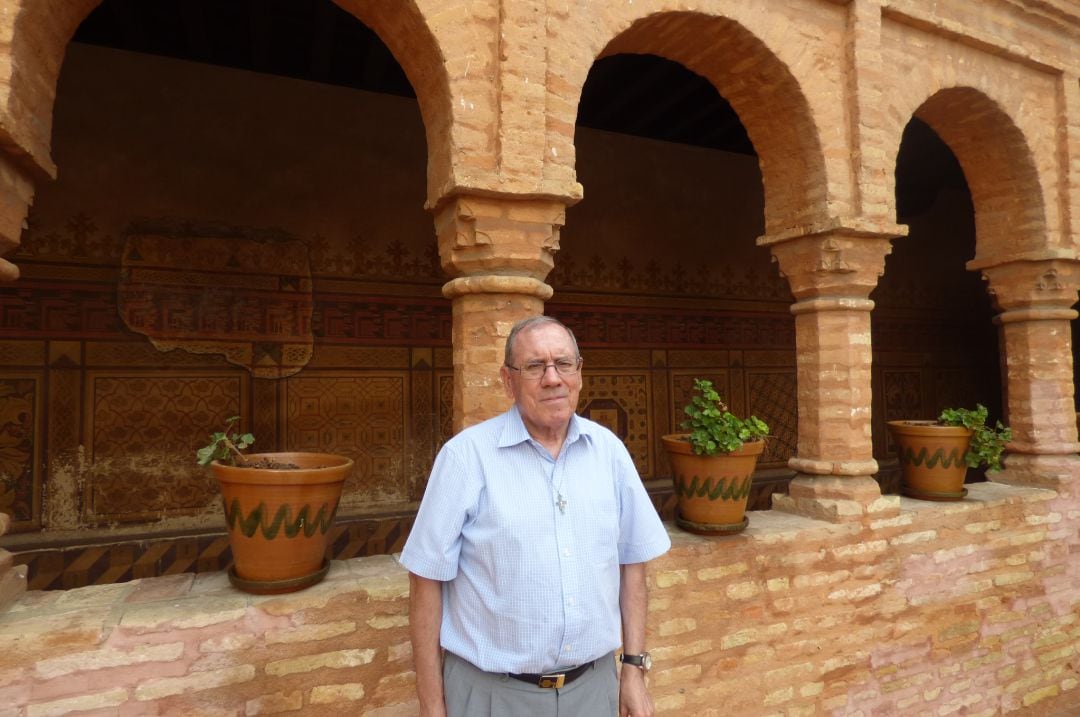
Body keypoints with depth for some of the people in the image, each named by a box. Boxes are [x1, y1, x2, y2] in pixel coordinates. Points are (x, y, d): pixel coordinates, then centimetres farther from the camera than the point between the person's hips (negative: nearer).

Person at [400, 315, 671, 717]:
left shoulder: (608, 450, -2)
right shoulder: (466, 455, -14)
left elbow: (631, 560, 5)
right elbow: (427, 579, -11)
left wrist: (634, 668, 4)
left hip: (594, 684, 4)